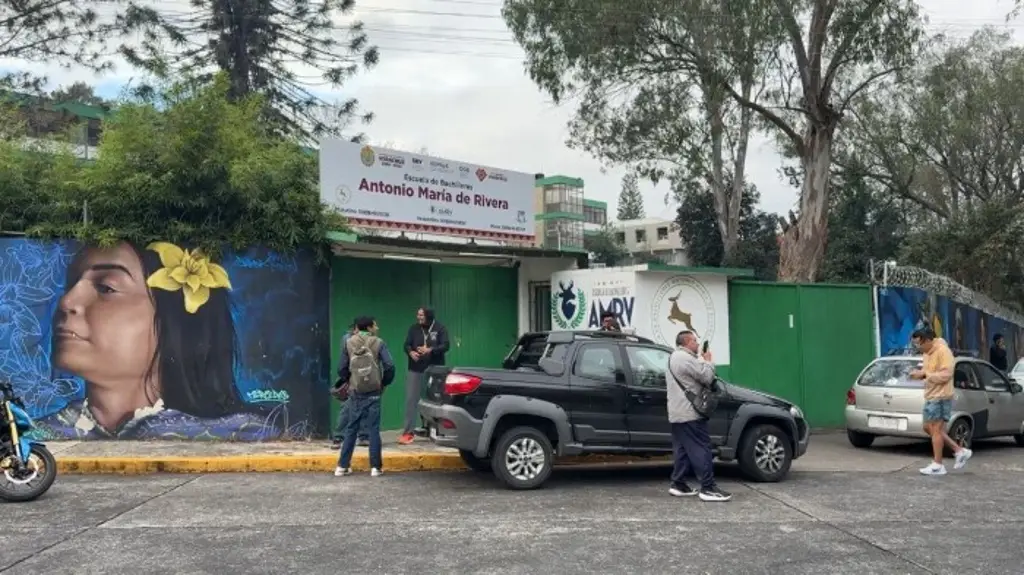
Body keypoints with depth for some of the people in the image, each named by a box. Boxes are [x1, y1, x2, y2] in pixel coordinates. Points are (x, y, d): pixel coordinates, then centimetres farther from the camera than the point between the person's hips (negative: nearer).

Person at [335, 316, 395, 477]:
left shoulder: (348, 343, 1)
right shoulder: (378, 343, -4)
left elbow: (342, 368, 1)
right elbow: (390, 366, -11)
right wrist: (384, 383, 5)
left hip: (355, 393, 2)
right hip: (373, 393, -2)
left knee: (351, 429, 11)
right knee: (373, 429, 4)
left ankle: (342, 466, 12)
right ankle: (376, 467, 5)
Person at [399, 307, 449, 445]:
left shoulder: (440, 328, -2)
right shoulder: (414, 328, 5)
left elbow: (445, 345, -9)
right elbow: (407, 344, 4)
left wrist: (430, 350, -25)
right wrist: (411, 352, -19)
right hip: (416, 370, 2)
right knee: (411, 400, -4)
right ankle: (408, 432, 0)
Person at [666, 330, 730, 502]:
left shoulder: (675, 357, 19)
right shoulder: (685, 358, -17)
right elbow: (707, 377, -16)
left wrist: (703, 362, 9)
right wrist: (708, 361, 0)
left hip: (678, 413, 11)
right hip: (690, 413, -11)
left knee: (682, 449, 12)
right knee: (701, 450, -9)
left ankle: (678, 484, 13)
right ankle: (708, 488, -9)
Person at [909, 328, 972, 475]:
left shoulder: (943, 351, -17)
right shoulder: (927, 353, 13)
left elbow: (946, 375, -23)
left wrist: (924, 373, -23)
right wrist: (919, 373, 3)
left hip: (941, 397, -10)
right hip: (930, 396, 10)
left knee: (936, 430, -5)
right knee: (929, 428, 14)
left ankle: (937, 465, 2)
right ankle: (960, 451, 21)